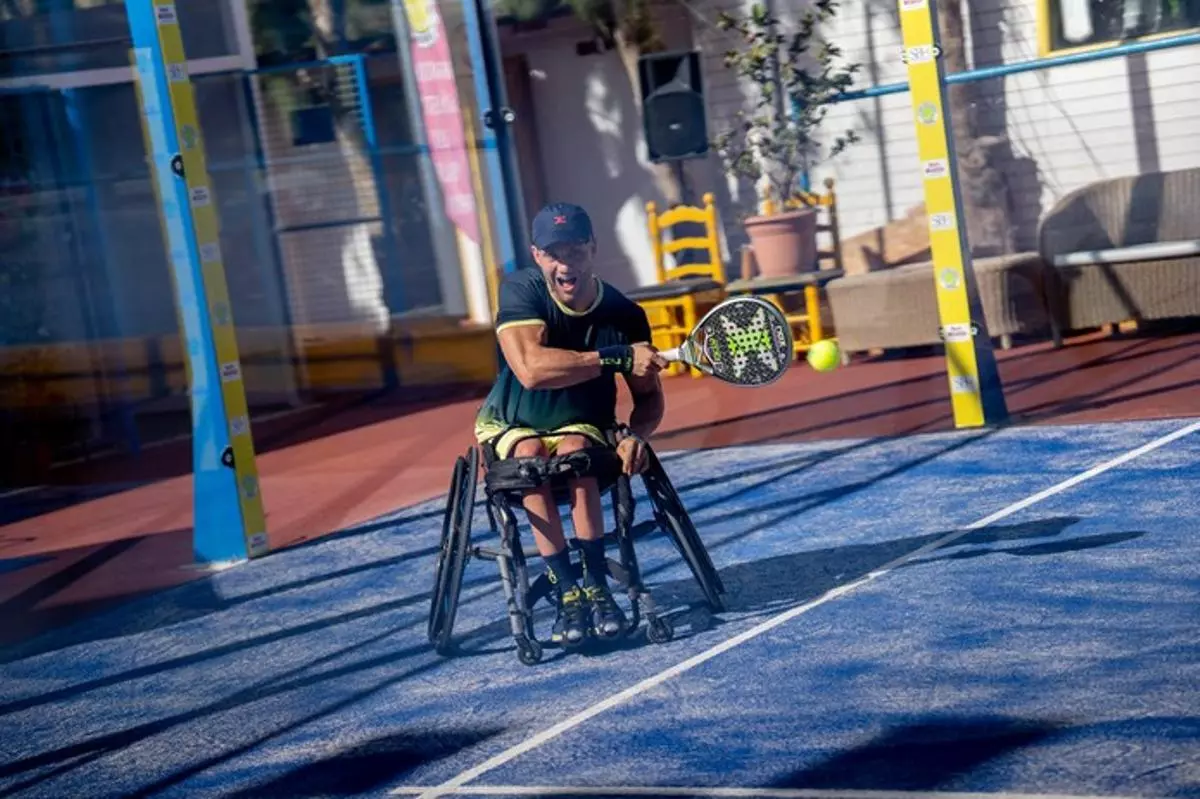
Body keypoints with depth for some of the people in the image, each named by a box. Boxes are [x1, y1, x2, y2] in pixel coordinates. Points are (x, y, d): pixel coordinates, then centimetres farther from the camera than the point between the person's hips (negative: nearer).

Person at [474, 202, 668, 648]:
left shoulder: (624, 314, -12)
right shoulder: (521, 292, -19)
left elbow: (648, 397, -3)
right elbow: (530, 369, -37)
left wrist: (636, 435, -26)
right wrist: (617, 357, -40)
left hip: (586, 430, 1)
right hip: (510, 430, -1)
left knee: (574, 449, -33)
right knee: (530, 455, -34)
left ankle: (597, 587, -29)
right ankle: (567, 593, -31)